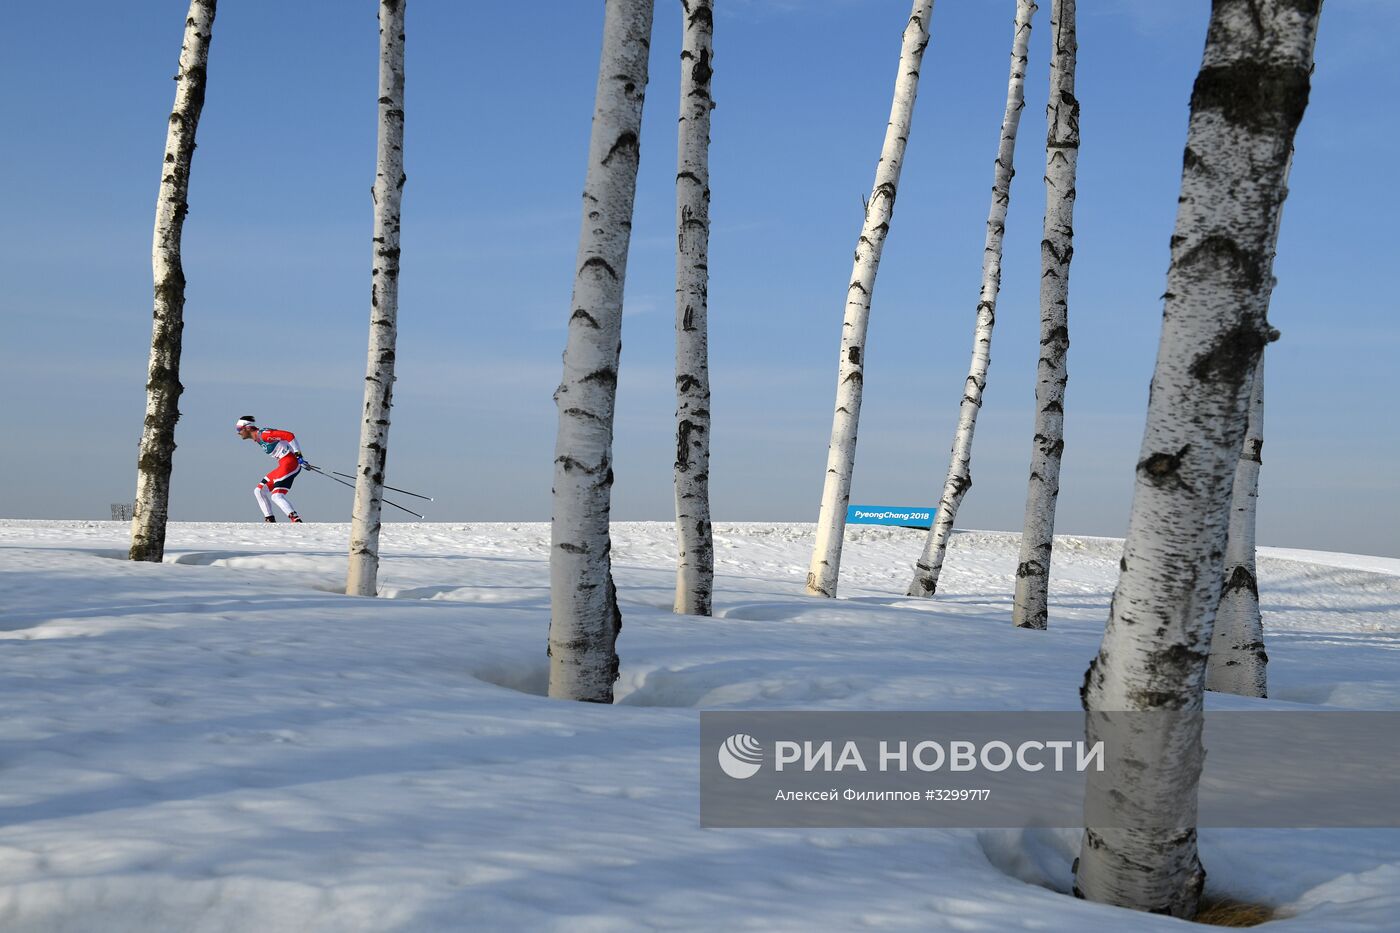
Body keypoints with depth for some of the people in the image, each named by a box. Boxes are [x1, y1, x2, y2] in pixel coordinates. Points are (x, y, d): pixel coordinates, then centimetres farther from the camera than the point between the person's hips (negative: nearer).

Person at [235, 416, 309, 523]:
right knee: (259, 491, 11)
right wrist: (297, 457, 20)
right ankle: (270, 521, 9)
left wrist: (298, 455, -20)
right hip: (283, 465, 10)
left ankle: (296, 521, -24)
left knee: (276, 496, -19)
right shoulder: (257, 438, 15)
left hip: (289, 462, -10)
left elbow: (289, 436, -20)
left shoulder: (263, 434, -15)